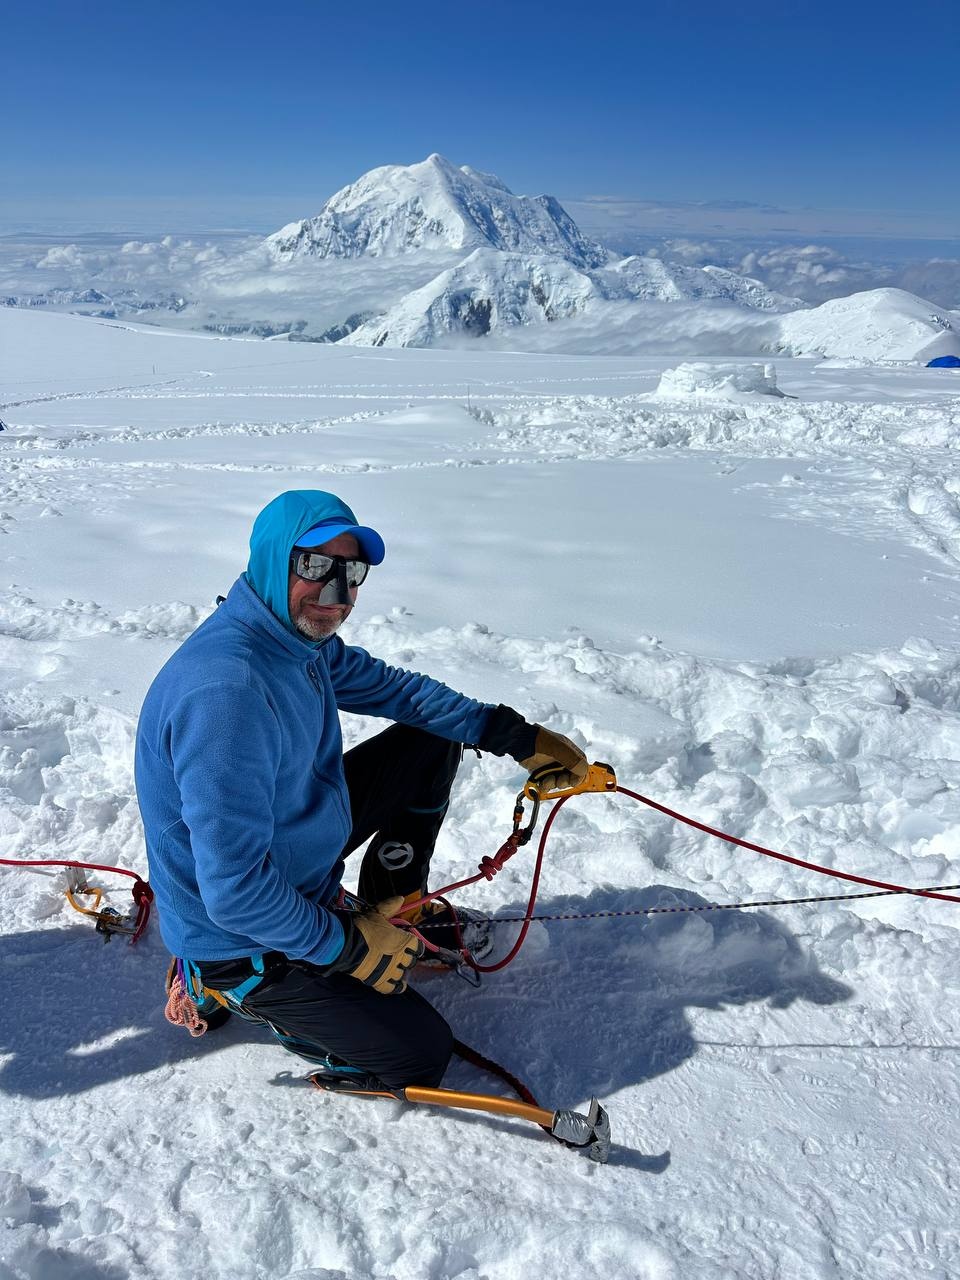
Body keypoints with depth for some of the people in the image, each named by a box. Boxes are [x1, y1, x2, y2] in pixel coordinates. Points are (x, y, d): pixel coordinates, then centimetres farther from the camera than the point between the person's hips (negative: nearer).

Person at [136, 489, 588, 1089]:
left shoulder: (304, 636, -7)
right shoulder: (226, 690, -36)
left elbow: (392, 687, 6)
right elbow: (235, 894, -35)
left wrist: (516, 736, -1)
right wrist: (348, 949, -21)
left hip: (295, 854, 8)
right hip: (241, 934, -8)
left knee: (431, 741, 7)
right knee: (422, 1053, -4)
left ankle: (395, 904, 23)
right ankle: (246, 992, 10)